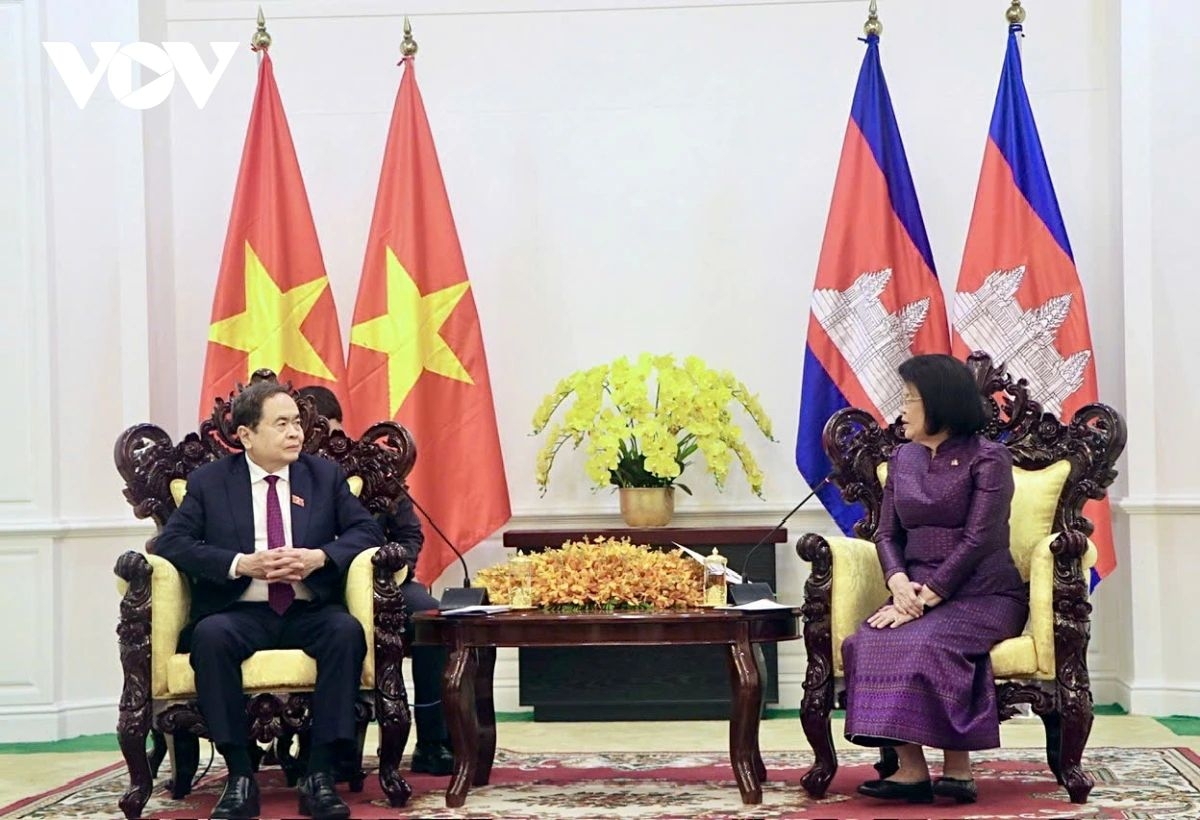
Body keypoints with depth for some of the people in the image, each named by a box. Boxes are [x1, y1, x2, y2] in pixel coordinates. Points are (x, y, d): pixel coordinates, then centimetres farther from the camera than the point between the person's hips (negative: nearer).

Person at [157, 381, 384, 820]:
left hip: (308, 612, 1)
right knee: (210, 635, -34)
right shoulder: (209, 481, 8)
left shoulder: (325, 474, 13)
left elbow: (367, 530, 6)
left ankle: (320, 775, -29)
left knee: (347, 630, -32)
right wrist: (242, 564, -14)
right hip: (240, 613, -1)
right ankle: (239, 776, -27)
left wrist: (319, 557, -13)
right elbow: (171, 542, -2)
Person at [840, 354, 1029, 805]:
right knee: (868, 643, -26)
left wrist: (927, 596, -20)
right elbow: (887, 533, 12)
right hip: (918, 592, 5)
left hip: (983, 594, -5)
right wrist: (899, 583, -10)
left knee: (926, 642, -35)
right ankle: (911, 768, -29)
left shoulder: (988, 459, -3)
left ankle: (957, 767, -27)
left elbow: (978, 539, -12)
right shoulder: (902, 458, 16)